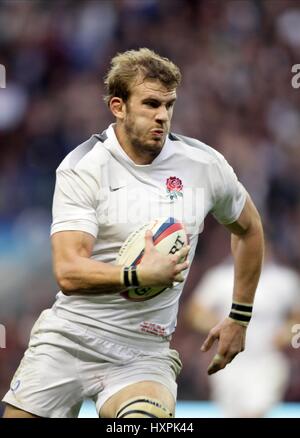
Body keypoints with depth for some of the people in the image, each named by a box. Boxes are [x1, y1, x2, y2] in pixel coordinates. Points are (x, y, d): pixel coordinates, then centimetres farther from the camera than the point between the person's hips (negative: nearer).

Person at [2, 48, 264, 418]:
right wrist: (139, 276, -30)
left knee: (146, 416, -31)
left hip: (144, 355, 0)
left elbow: (248, 228, 22)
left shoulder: (206, 165, 2)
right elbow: (68, 272, -16)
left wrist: (239, 319, 21)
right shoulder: (82, 168, -6)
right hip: (69, 340, 0)